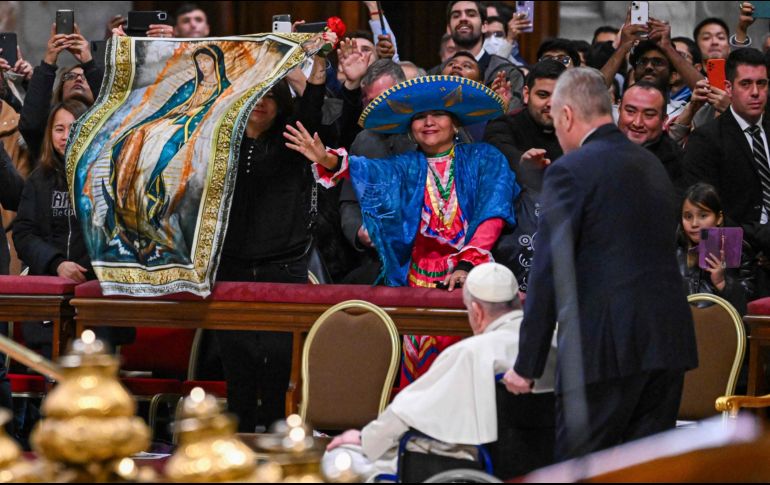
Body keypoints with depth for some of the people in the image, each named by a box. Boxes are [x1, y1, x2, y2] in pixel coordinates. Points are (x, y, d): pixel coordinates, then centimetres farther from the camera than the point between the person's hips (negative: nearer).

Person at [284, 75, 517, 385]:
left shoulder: (483, 160, 7)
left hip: (469, 276, -2)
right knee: (419, 361, -9)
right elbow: (368, 170, -5)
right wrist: (328, 160, -25)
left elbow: (492, 216, -5)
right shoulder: (406, 167, 14)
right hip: (417, 276, 2)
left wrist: (467, 265, -19)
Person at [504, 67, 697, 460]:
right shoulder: (652, 166, 16)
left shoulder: (570, 171, -7)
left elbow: (549, 274, -10)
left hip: (605, 350, -7)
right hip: (669, 342, 7)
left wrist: (527, 365, -6)